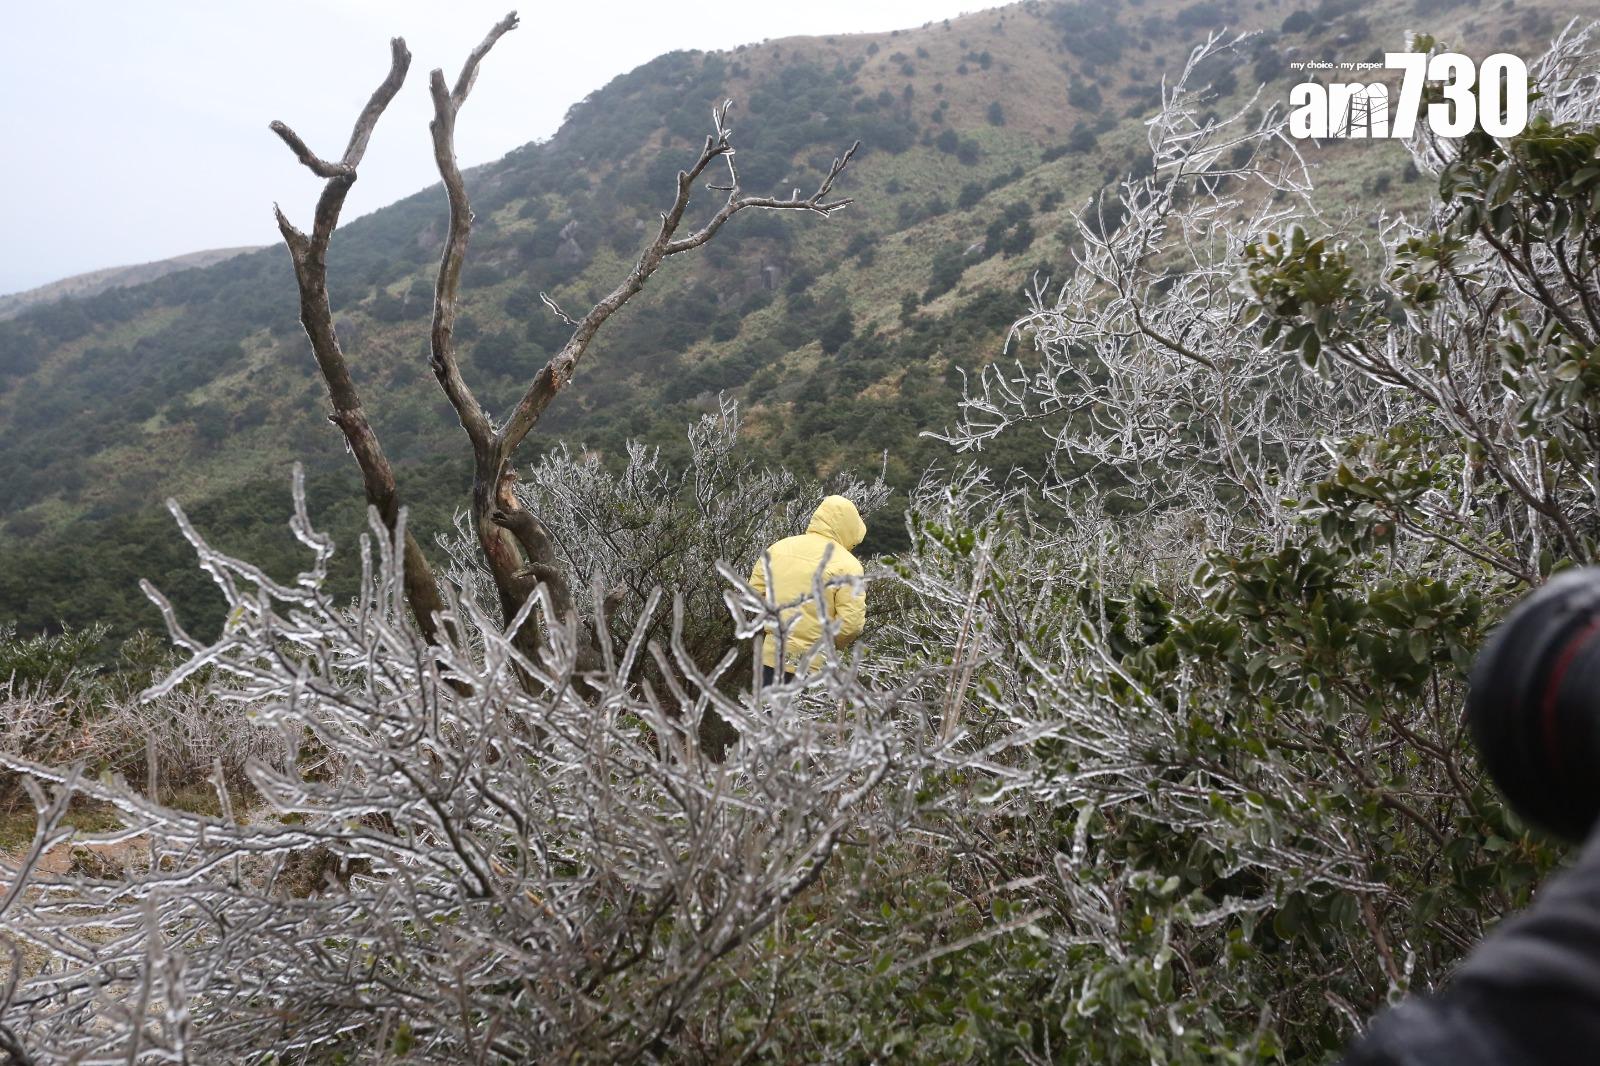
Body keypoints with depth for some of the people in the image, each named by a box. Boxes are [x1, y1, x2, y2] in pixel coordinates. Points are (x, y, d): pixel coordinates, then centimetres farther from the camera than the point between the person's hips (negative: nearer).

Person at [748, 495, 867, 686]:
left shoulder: (779, 547, 3)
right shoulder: (846, 565, -13)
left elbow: (755, 593, 8)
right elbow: (852, 623, -18)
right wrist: (828, 642, 0)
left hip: (773, 657, 5)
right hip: (815, 665, -4)